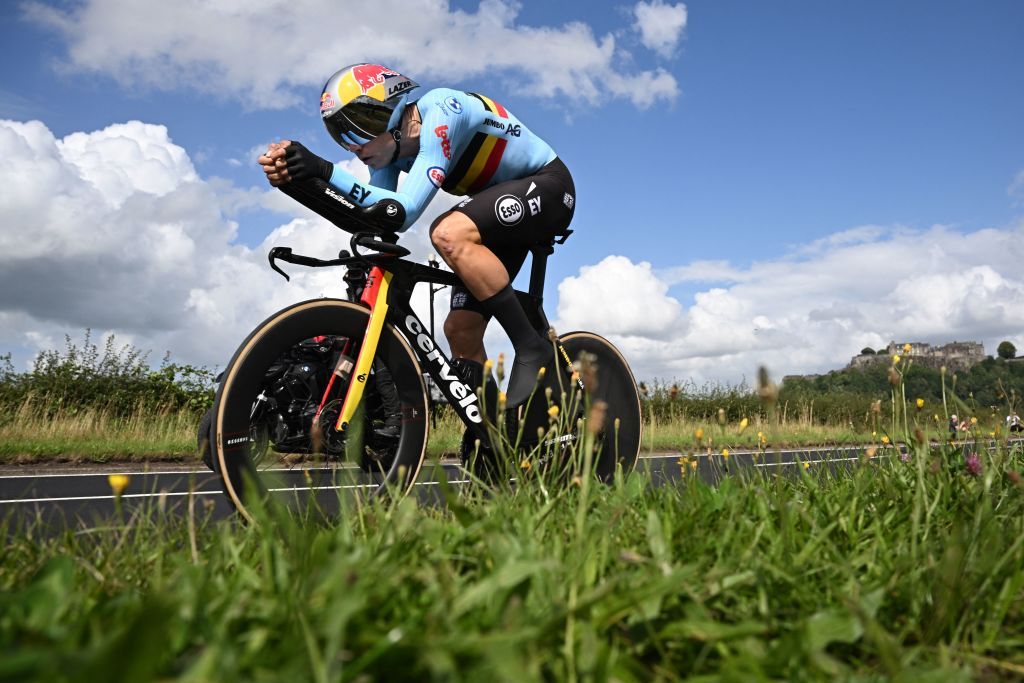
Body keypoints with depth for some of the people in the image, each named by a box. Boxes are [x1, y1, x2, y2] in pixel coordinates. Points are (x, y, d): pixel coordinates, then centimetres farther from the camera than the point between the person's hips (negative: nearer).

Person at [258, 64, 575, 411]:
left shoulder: (440, 112, -27)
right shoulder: (394, 143, -3)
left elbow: (404, 210, -36)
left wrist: (326, 171, -41)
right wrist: (299, 178, -24)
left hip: (547, 186, -8)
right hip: (503, 206, 8)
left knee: (448, 233, -35)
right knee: (460, 330, -3)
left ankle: (532, 348, -23)